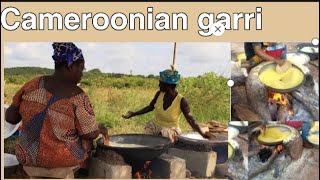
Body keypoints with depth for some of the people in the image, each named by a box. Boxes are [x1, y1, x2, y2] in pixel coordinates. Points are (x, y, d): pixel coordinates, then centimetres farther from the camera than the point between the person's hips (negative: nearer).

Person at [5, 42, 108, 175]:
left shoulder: (32, 85, -10)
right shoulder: (77, 95, -21)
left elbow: (10, 117, -5)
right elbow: (91, 133, -16)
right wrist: (100, 129, 5)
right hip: (63, 159, -4)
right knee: (85, 136, 28)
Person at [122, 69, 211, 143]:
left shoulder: (181, 101, -18)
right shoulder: (159, 94, -6)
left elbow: (191, 120, -18)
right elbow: (150, 107, 10)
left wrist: (202, 133, -29)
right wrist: (134, 114, 8)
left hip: (170, 130, -4)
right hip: (154, 126, 4)